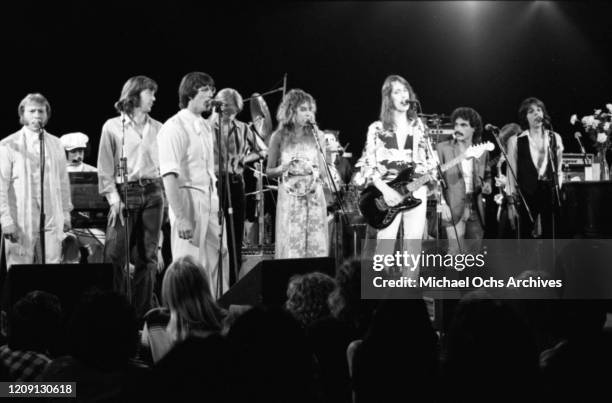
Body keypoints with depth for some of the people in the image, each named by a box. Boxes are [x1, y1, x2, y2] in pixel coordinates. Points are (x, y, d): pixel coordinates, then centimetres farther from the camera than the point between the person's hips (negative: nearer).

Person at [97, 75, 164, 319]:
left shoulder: (157, 129, 12)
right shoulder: (113, 127, 2)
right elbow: (105, 168, 0)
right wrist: (113, 198, -9)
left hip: (152, 193, 3)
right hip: (124, 193, -3)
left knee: (147, 256, 3)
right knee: (115, 255, -8)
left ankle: (143, 313, 9)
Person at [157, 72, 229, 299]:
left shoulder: (206, 127, 17)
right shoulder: (175, 127, -9)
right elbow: (169, 176, -16)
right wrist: (181, 217, -22)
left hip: (211, 203, 8)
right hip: (188, 201, -8)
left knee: (219, 264, 7)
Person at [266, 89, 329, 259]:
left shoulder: (316, 135, 8)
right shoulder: (279, 137, 2)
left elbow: (323, 173, 11)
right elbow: (269, 172, 7)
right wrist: (283, 168, -11)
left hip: (314, 196, 2)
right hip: (290, 198, -2)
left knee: (316, 247, -2)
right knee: (291, 249, -6)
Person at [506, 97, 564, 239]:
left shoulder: (555, 138, 9)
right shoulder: (516, 141, 1)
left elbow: (559, 171, 15)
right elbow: (511, 174, 1)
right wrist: (511, 202, -3)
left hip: (550, 194, 2)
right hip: (526, 194, -2)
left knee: (549, 237, 2)